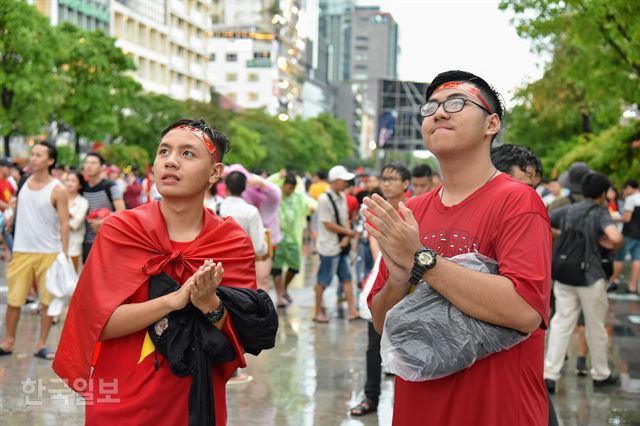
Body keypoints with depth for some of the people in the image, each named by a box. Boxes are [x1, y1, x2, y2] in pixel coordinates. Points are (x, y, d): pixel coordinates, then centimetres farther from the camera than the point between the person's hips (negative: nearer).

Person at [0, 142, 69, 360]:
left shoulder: (58, 190, -8)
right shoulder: (24, 182, 7)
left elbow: (64, 224, -8)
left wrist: (64, 254, -13)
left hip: (49, 253, -3)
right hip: (22, 251, 4)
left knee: (48, 300, 4)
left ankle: (41, 344, 15)